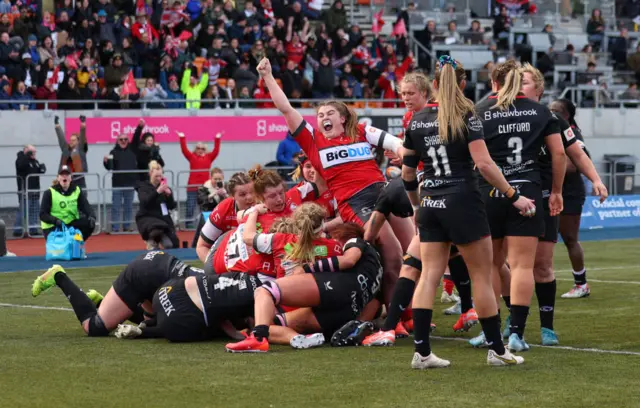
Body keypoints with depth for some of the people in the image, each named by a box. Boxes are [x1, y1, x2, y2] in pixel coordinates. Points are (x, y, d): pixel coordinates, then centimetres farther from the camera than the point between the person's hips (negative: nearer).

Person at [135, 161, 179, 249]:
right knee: (157, 230, -37)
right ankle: (152, 243, -4)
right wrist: (157, 192, -32)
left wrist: (169, 195, -15)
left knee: (171, 245, -8)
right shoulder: (143, 187, -1)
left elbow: (172, 206, 3)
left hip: (163, 218, 4)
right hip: (147, 218, -4)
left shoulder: (165, 187, 9)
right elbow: (144, 202, -21)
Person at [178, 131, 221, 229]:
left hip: (205, 186, 1)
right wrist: (182, 138, -6)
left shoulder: (209, 157, 10)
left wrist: (217, 139, 0)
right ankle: (189, 222, 2)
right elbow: (184, 149, 0)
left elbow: (216, 150, 5)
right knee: (190, 205, -1)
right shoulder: (192, 157, 7)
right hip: (192, 186, -1)